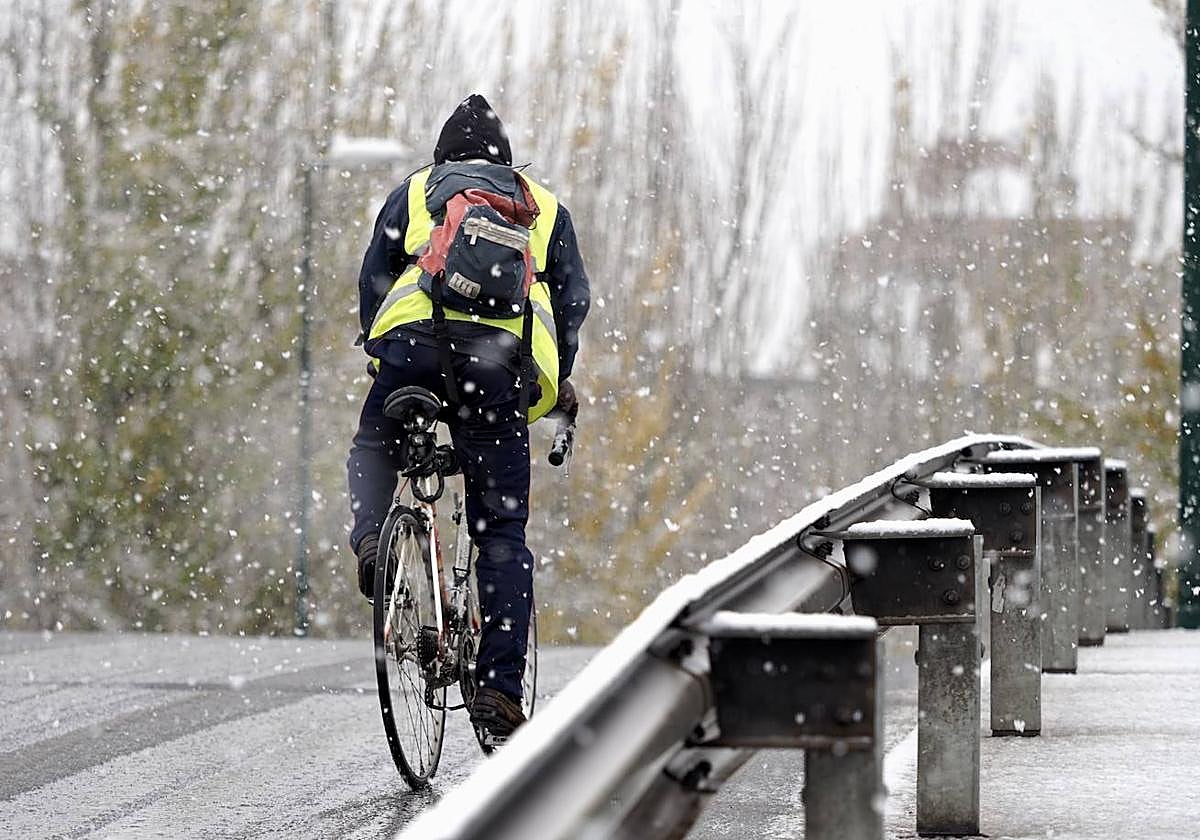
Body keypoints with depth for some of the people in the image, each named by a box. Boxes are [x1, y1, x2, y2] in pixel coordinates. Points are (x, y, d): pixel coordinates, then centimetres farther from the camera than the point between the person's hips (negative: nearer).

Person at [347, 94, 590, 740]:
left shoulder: (414, 192, 28)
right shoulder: (543, 205, 31)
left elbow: (372, 277, 18)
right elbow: (574, 295, 22)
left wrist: (379, 354, 26)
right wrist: (558, 380, 31)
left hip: (417, 331, 0)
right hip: (507, 351, 0)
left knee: (373, 451, 30)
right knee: (501, 530, 6)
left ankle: (370, 538, -2)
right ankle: (499, 688, -2)